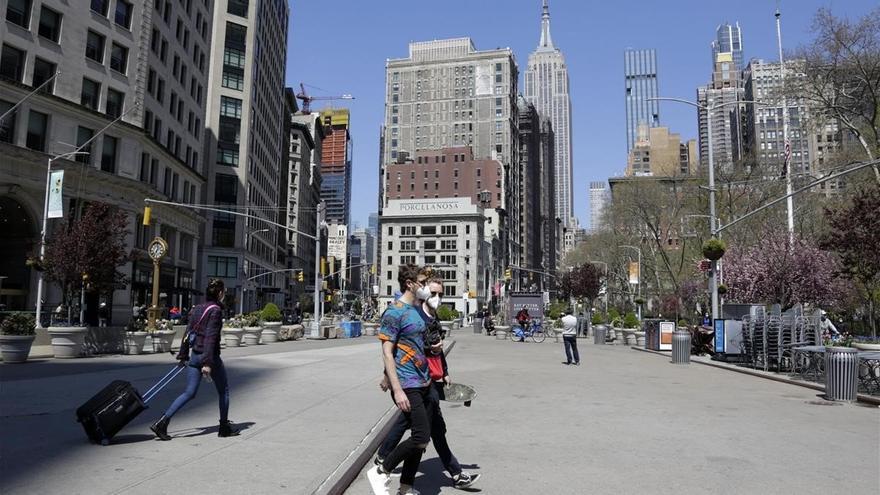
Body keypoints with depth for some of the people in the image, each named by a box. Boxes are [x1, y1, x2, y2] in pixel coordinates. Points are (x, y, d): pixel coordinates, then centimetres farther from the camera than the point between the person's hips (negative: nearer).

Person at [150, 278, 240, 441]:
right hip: (210, 355, -7)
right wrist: (208, 363, -23)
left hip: (195, 356, 7)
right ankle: (225, 427, 21)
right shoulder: (216, 310, -15)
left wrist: (183, 355, 20)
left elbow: (188, 332, 12)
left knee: (189, 392, 10)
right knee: (224, 391, 12)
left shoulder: (197, 309, 8)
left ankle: (162, 422, -3)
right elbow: (210, 337, -21)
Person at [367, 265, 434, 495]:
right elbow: (387, 354, -16)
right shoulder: (395, 312, -13)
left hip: (423, 383, 9)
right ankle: (380, 472, 8)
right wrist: (397, 390, -21)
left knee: (421, 438, 10)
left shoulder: (416, 310, 13)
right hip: (407, 385, -9)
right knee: (421, 437, -11)